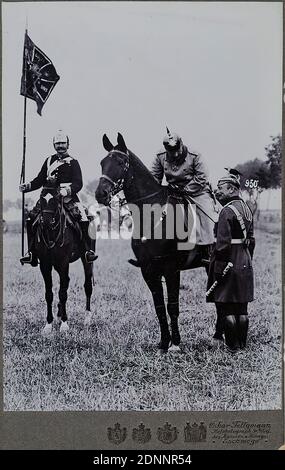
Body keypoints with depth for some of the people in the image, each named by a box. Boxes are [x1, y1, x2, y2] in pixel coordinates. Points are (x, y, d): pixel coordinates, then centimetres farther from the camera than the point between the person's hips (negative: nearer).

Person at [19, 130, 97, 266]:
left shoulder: (73, 162, 6)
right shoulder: (49, 161, 18)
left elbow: (78, 183, -5)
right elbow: (40, 179, 19)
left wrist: (68, 190, -26)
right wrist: (28, 186, 0)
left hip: (68, 196, -3)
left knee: (83, 217, -25)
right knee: (31, 218, -10)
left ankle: (89, 250, -18)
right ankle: (31, 252, -2)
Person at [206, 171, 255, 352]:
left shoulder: (227, 211, -16)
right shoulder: (247, 208, 11)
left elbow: (223, 243, -22)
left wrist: (218, 268, -19)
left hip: (228, 263, -9)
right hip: (245, 264, 9)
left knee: (226, 307, 1)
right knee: (241, 308, 14)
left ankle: (233, 346, 7)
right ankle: (242, 343, 22)